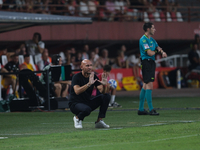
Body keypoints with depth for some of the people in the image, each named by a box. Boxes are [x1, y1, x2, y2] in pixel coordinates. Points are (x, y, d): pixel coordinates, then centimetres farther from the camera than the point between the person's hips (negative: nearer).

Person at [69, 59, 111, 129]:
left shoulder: (93, 76, 2)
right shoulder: (76, 77, -15)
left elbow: (102, 91, -7)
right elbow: (77, 91, -33)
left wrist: (104, 85, -29)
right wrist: (89, 84, -45)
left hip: (88, 102, 6)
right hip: (75, 104, -6)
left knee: (107, 96, -10)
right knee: (86, 109, -40)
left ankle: (99, 121, -7)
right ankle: (77, 118, -3)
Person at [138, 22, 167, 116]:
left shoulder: (151, 39, 17)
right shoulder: (143, 39, -13)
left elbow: (158, 47, 20)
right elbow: (150, 53, -20)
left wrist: (162, 52, -2)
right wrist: (157, 51, 0)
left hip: (151, 62, 10)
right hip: (146, 62, -10)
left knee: (145, 86, 12)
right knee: (149, 85, -12)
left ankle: (141, 109, 17)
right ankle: (151, 109, -13)